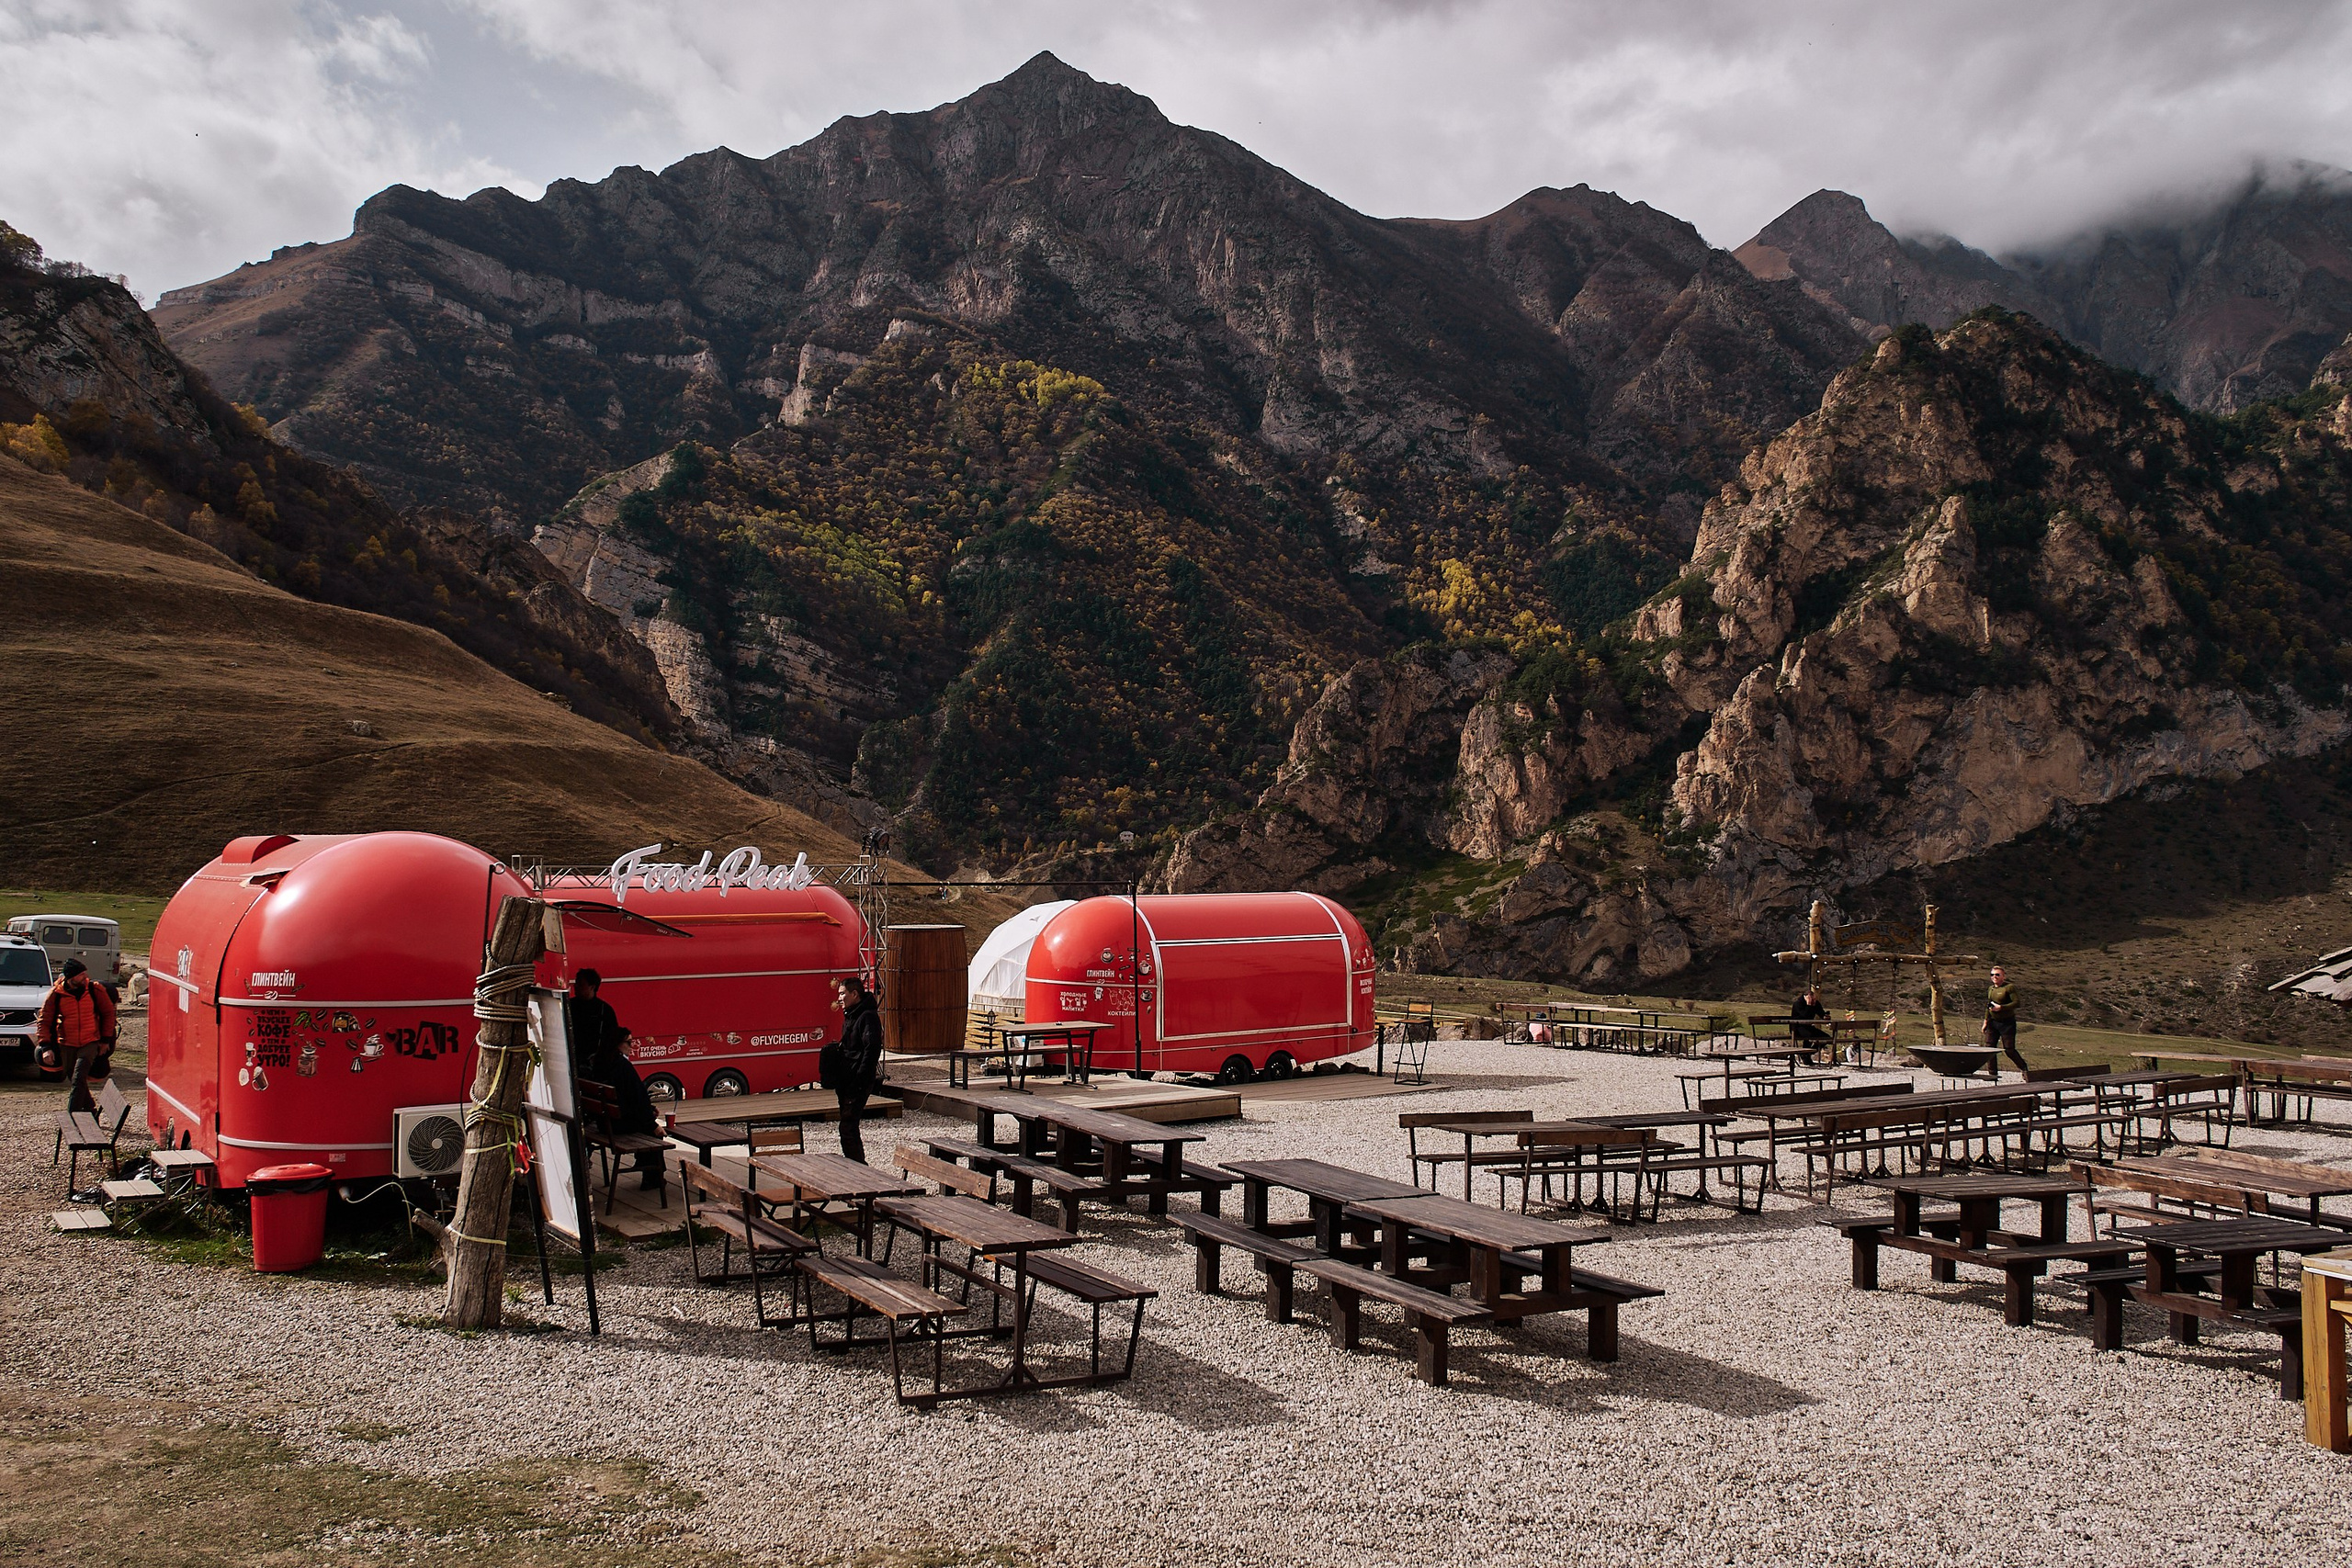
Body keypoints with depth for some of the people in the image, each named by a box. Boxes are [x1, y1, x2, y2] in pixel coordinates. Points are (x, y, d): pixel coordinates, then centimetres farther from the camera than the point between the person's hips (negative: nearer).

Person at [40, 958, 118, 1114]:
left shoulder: (95, 990, -6)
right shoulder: (56, 994, -6)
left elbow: (108, 1013, 6)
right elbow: (44, 1020, 0)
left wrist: (106, 1040, 4)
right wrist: (46, 1046, -10)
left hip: (90, 1042, -2)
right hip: (67, 1044, 2)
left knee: (79, 1077, -17)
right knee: (75, 1078, 10)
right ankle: (89, 1107, 28)